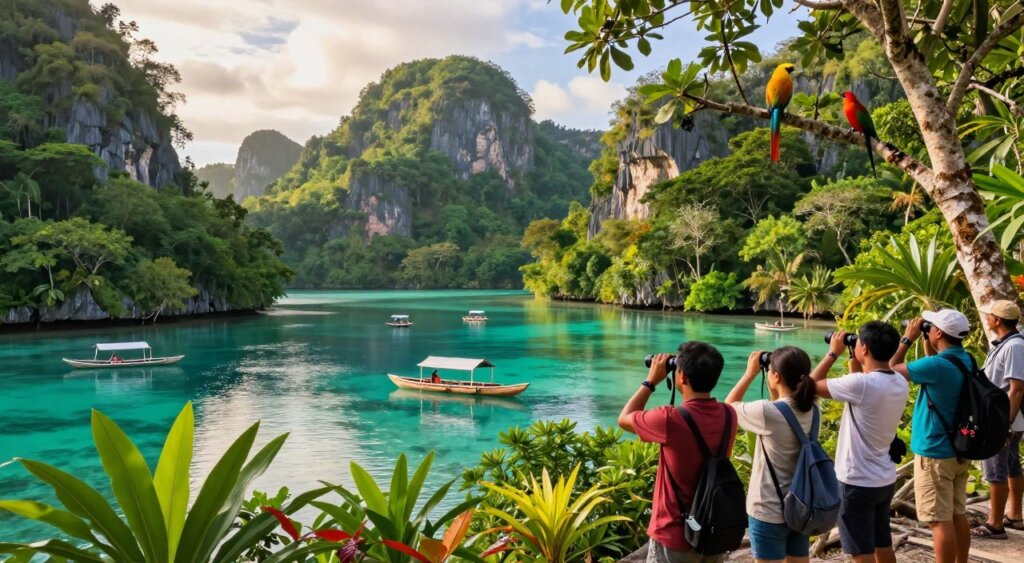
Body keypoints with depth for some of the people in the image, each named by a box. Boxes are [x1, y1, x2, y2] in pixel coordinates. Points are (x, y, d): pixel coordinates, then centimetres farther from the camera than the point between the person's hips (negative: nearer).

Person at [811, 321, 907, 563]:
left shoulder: (861, 384, -26)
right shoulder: (900, 383, -1)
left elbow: (812, 384, -14)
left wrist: (833, 353, -4)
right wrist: (854, 361, 10)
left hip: (858, 481, -8)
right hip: (885, 479, 8)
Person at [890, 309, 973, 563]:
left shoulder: (936, 365, -23)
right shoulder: (966, 360, 4)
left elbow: (891, 370, -13)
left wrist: (907, 338, -5)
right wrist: (925, 341, 12)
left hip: (934, 454, -9)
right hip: (959, 450, 9)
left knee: (940, 521, -2)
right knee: (958, 515, 17)